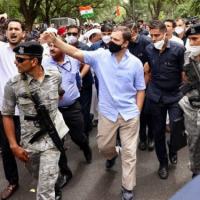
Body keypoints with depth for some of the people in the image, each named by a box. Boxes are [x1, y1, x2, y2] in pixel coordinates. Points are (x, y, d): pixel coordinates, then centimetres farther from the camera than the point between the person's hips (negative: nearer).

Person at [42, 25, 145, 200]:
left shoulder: (135, 62, -6)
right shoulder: (100, 56, -6)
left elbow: (140, 89, 1)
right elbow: (76, 53, -15)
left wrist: (137, 111, -3)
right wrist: (55, 40, -26)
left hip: (129, 114, -1)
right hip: (107, 112, 2)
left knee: (129, 152, 6)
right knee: (103, 146, 18)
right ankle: (112, 155, 56)